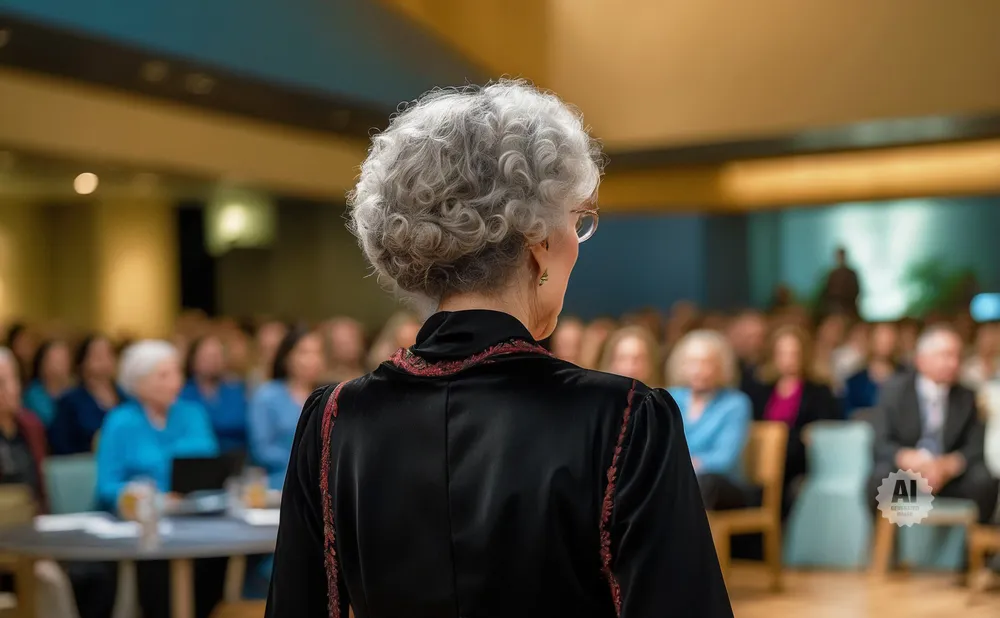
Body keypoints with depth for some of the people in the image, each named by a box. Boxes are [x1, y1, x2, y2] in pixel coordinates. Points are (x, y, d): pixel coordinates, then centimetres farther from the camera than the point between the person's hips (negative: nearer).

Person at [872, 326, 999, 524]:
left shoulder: (966, 398, 9)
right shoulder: (893, 390, 2)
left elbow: (976, 447, 0)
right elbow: (881, 444, -6)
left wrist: (949, 465, -22)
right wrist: (908, 459, -28)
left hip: (948, 478, 2)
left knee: (984, 479, -25)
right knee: (884, 475, -33)